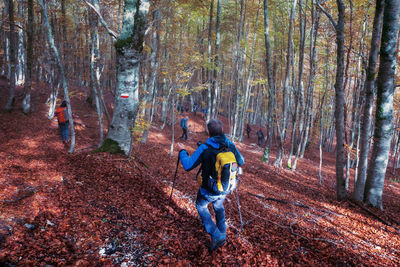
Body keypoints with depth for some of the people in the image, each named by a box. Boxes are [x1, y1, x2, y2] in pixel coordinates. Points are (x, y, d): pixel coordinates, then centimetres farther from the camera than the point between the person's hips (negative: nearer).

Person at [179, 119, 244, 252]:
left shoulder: (205, 148, -23)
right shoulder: (230, 145, -10)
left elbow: (188, 166, -19)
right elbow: (241, 162, 7)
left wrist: (182, 153, 1)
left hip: (209, 191, -4)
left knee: (201, 206, 24)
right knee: (219, 207, 32)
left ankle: (216, 236, 14)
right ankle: (222, 233, 44)